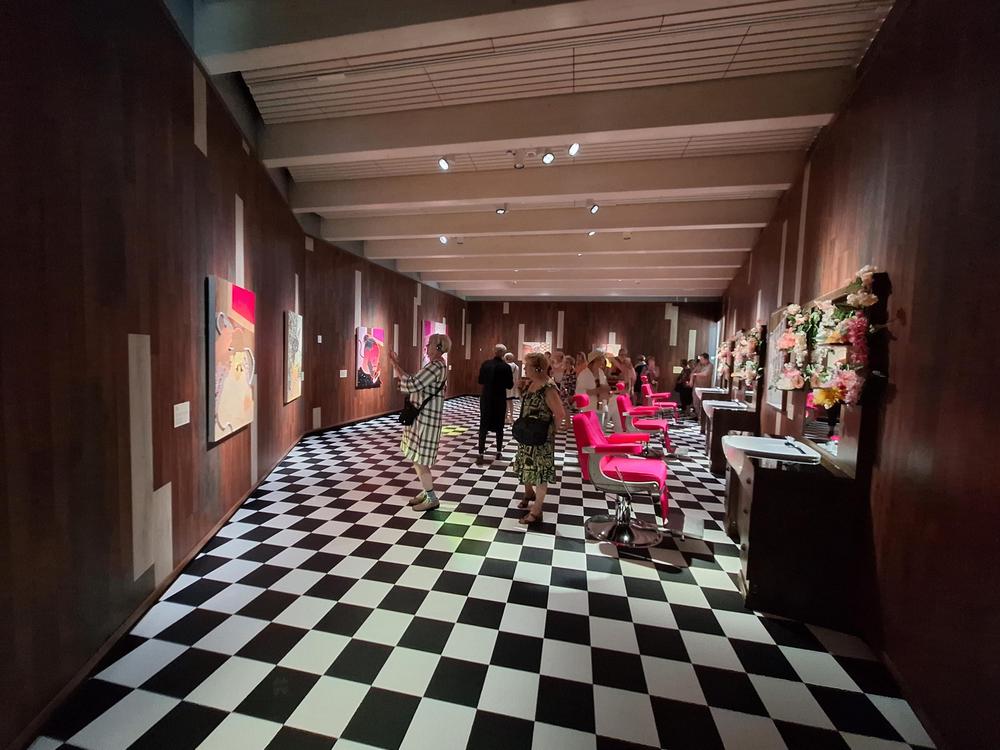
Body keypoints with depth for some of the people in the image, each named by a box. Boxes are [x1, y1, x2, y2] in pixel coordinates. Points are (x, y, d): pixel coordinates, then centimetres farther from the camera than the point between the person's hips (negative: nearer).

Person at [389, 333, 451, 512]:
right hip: (422, 416, 10)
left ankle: (432, 498, 10)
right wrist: (397, 366, 10)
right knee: (418, 457, 18)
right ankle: (426, 491, 30)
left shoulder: (436, 366, -19)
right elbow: (416, 383, 13)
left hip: (425, 418, -10)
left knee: (418, 459, -2)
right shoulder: (438, 364, 13)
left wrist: (396, 365, -13)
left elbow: (412, 385, -25)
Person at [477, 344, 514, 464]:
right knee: (499, 426, 13)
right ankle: (499, 452, 21)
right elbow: (510, 386, -7)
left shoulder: (485, 364, -4)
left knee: (483, 426, 4)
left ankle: (480, 453, -1)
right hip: (500, 400, -1)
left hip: (486, 398, 1)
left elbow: (480, 381, 4)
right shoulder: (506, 367, -11)